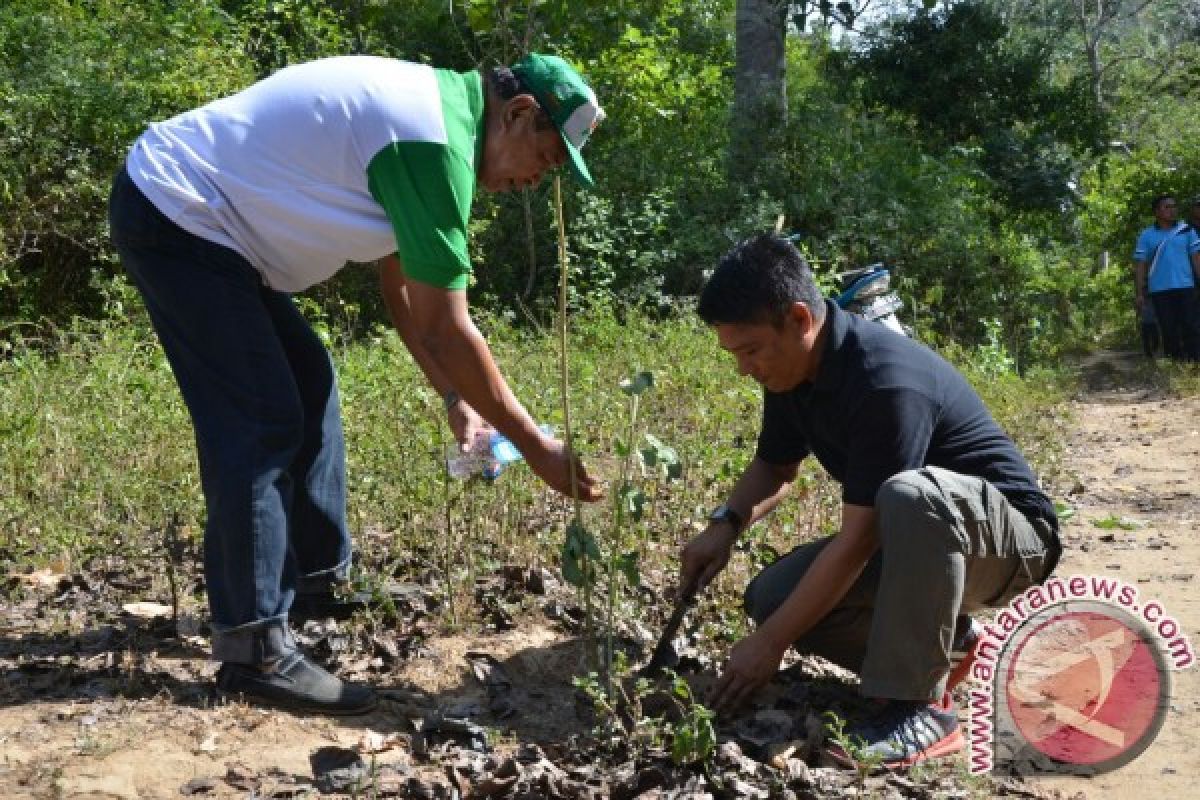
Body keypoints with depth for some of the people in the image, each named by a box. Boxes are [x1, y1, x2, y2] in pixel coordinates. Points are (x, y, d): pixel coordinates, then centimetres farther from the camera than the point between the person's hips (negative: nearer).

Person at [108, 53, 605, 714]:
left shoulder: (424, 110, 10)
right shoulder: (437, 142, -21)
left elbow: (402, 289, 15)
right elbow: (445, 331, -21)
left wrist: (455, 399, 13)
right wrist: (535, 446, -13)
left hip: (192, 214, 11)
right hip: (173, 214, -11)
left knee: (307, 382, 13)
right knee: (262, 421, -13)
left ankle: (317, 582, 23)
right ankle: (253, 651, -8)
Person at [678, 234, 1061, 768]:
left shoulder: (887, 383, -32)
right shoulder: (795, 369, -6)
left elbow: (857, 541, -31)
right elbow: (775, 467, 11)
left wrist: (770, 643, -26)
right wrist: (726, 524, -9)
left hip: (1011, 536, -8)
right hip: (915, 542, 8)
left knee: (910, 496, -40)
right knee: (773, 597, -9)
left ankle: (918, 708, -26)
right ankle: (942, 634, 7)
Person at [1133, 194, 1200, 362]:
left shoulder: (1187, 231, 9)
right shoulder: (1146, 236, 6)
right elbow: (1140, 265, 4)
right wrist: (1140, 294, -3)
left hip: (1186, 288, 1)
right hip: (1159, 291, -1)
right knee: (1169, 333, 2)